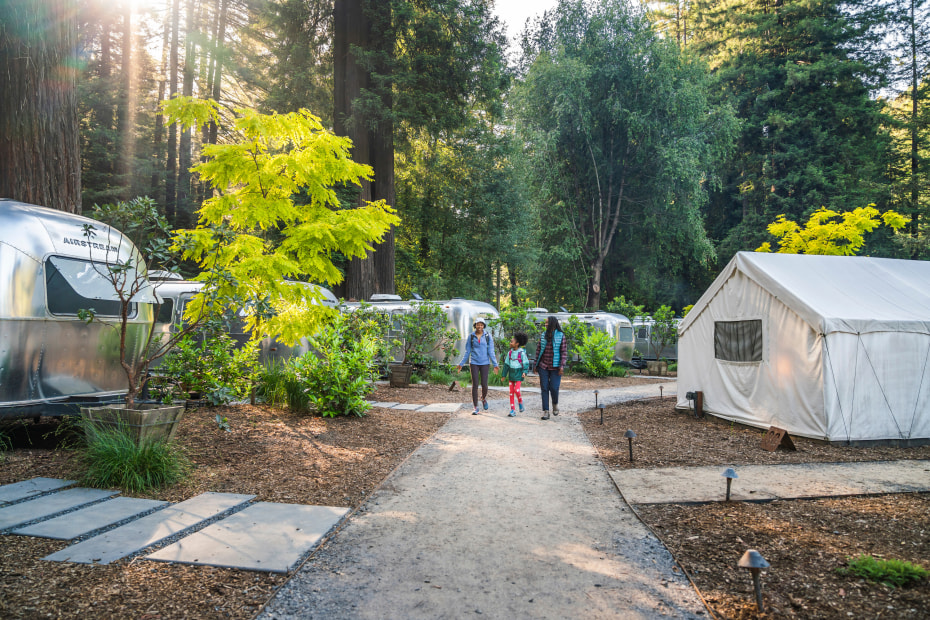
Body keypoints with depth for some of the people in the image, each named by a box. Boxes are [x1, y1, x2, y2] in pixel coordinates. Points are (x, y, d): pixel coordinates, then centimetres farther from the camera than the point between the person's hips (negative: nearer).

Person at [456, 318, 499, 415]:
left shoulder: (488, 336, -1)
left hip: (485, 363, 0)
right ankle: (475, 408, 4)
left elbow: (491, 351, -2)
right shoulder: (471, 336, 1)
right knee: (474, 385, -4)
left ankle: (484, 398, 33)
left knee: (484, 384, -2)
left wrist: (495, 364, -7)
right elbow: (467, 351, 7)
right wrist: (461, 364, 6)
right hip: (474, 363, 0)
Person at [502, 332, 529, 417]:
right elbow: (507, 364, 12)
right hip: (511, 374, 5)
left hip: (518, 374, -5)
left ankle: (520, 401, 18)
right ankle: (512, 410, 7)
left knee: (516, 390, -14)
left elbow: (526, 363, -5)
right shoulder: (510, 352, 6)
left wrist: (524, 372, -19)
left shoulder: (521, 353, -8)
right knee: (511, 392, 3)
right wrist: (504, 375, 13)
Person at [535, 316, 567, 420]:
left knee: (554, 388, -7)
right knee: (544, 388, 0)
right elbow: (539, 350, 12)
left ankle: (555, 403, 24)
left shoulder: (561, 336, -2)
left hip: (555, 367, -3)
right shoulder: (543, 335, 8)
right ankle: (545, 411, 4)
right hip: (543, 366, 3)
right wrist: (536, 365, 11)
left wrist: (562, 365, -11)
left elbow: (564, 352, -3)